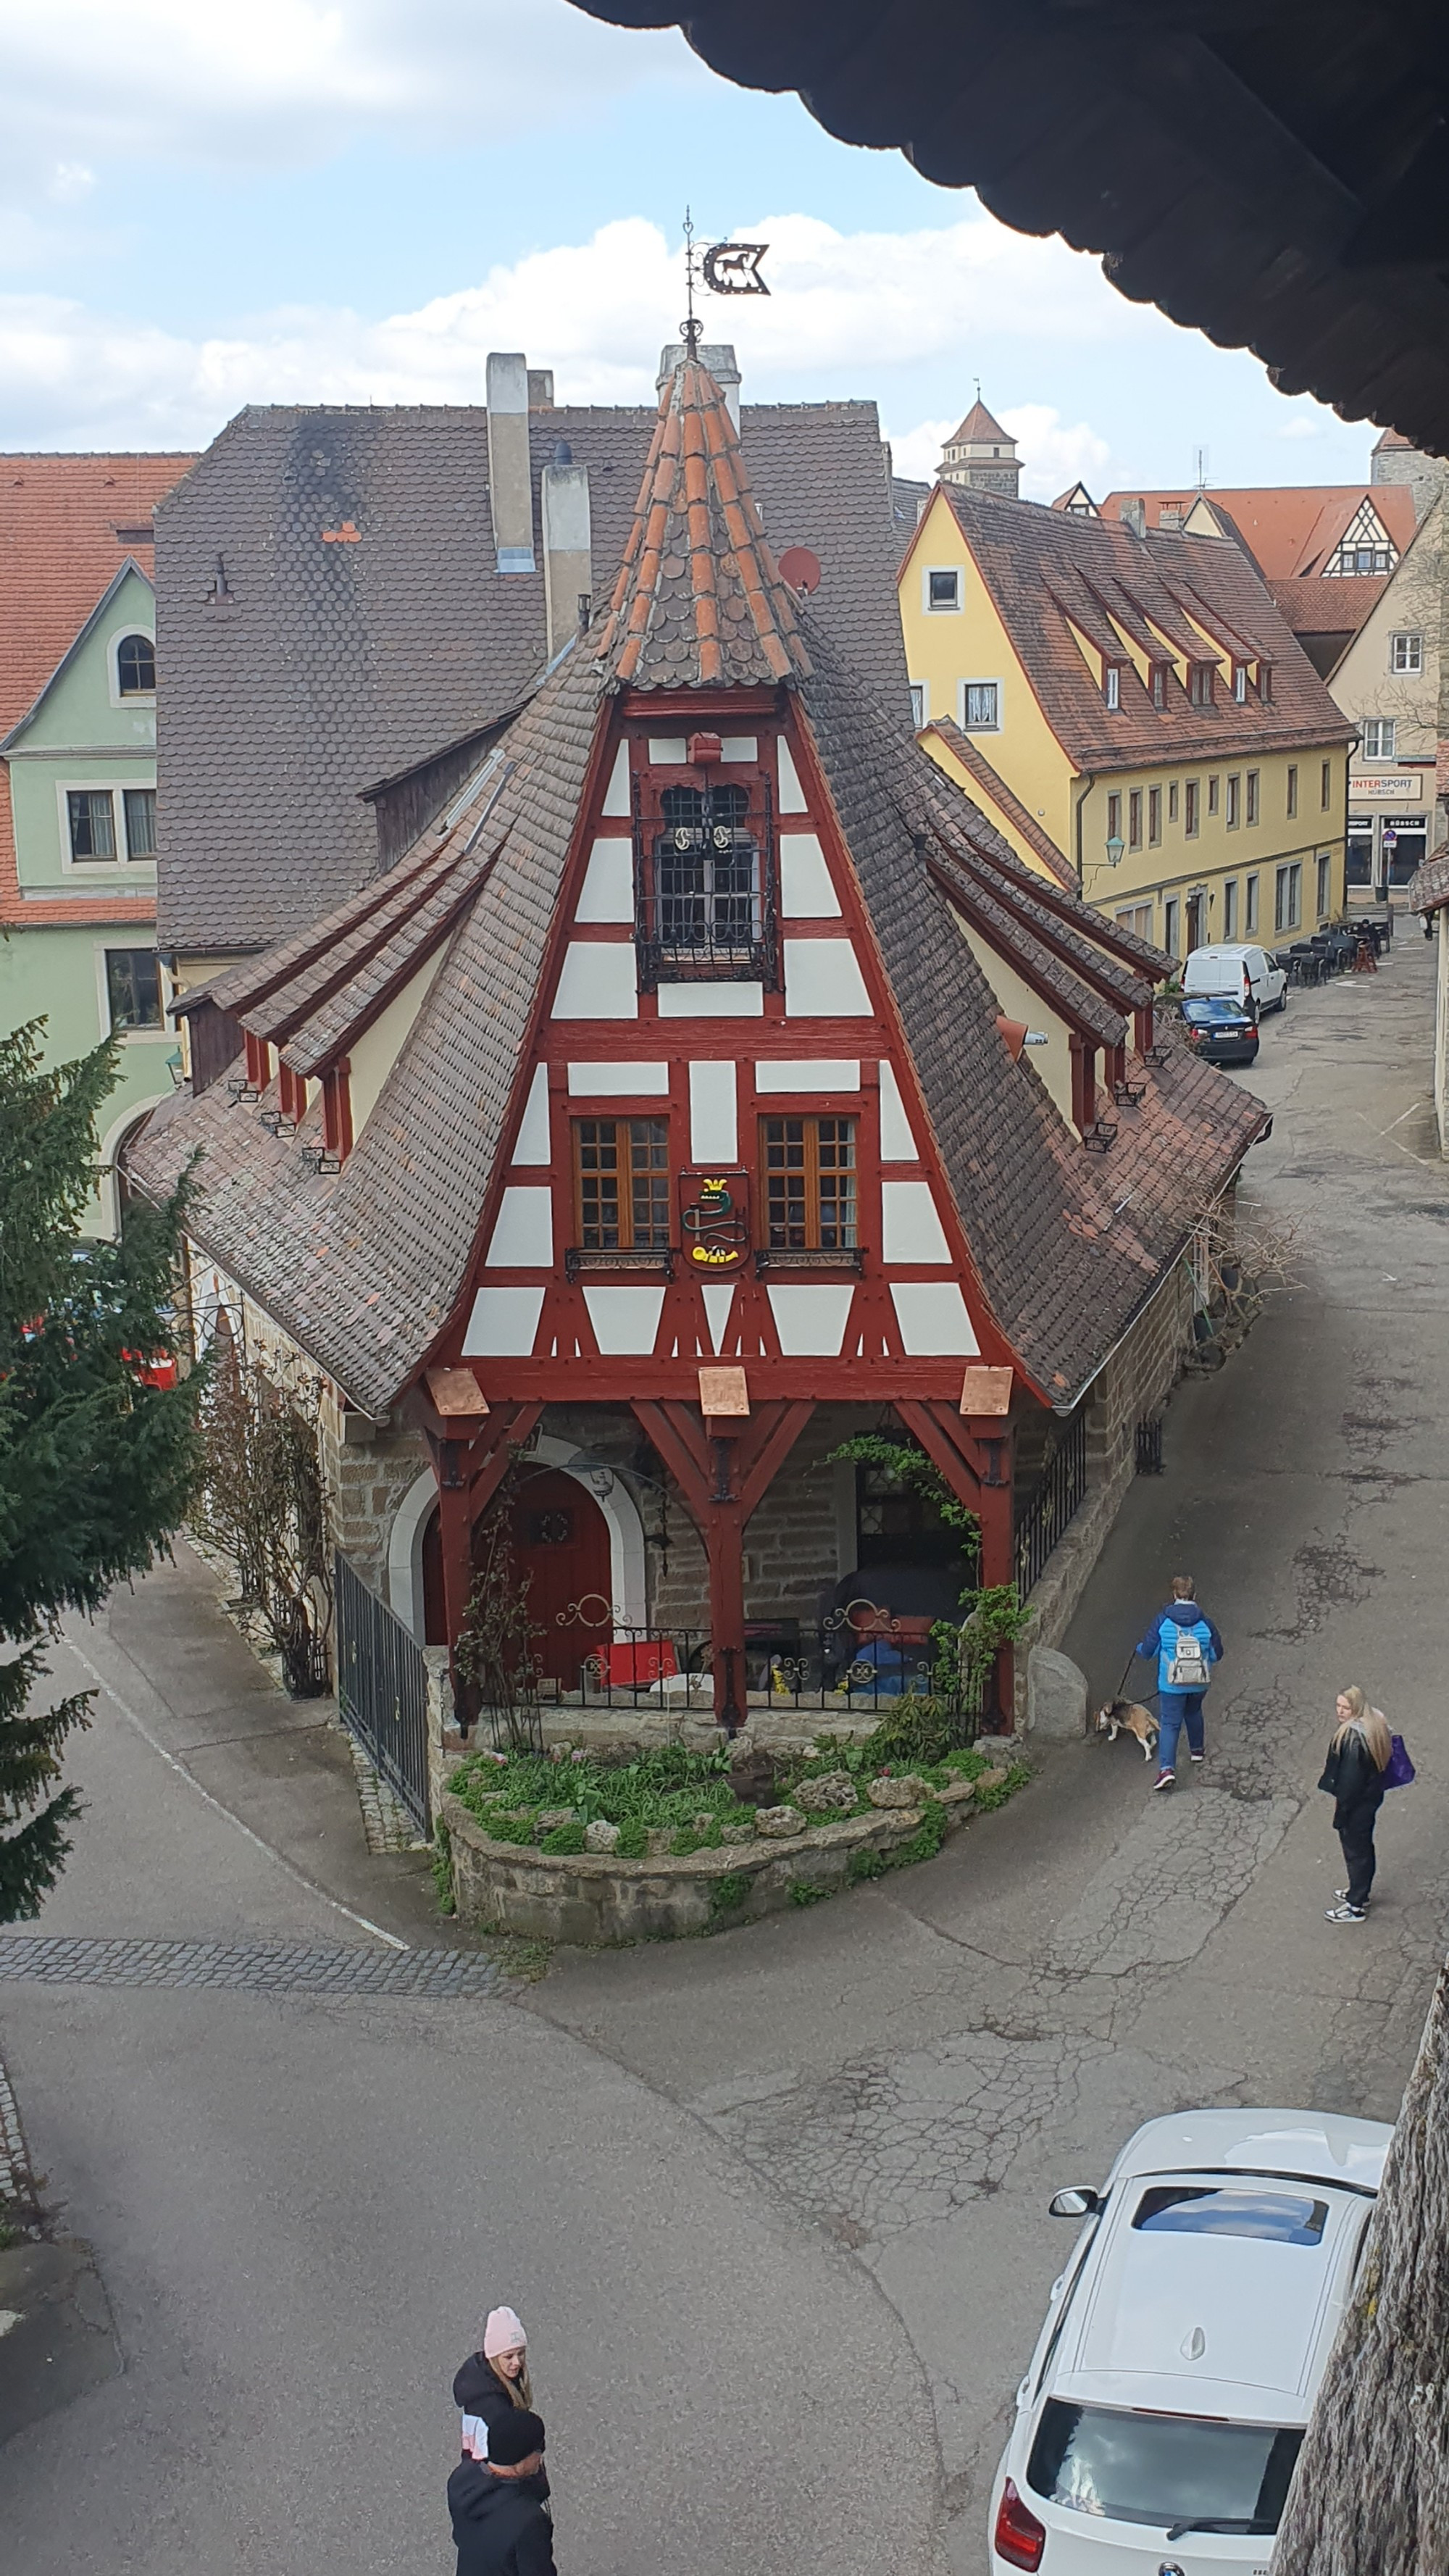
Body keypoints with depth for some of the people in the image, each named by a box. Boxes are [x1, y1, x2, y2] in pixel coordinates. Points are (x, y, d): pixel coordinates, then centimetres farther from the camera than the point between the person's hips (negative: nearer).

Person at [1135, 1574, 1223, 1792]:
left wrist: (1140, 1649, 15)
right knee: (1194, 1713, 29)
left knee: (1169, 1723, -1)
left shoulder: (1162, 1621, -14)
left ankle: (1167, 1768, -15)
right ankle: (1197, 1749, 48)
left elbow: (1148, 1650, -8)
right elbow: (1217, 1655, -1)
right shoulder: (1205, 1623, -9)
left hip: (1171, 1684, -3)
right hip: (1198, 1683, 3)